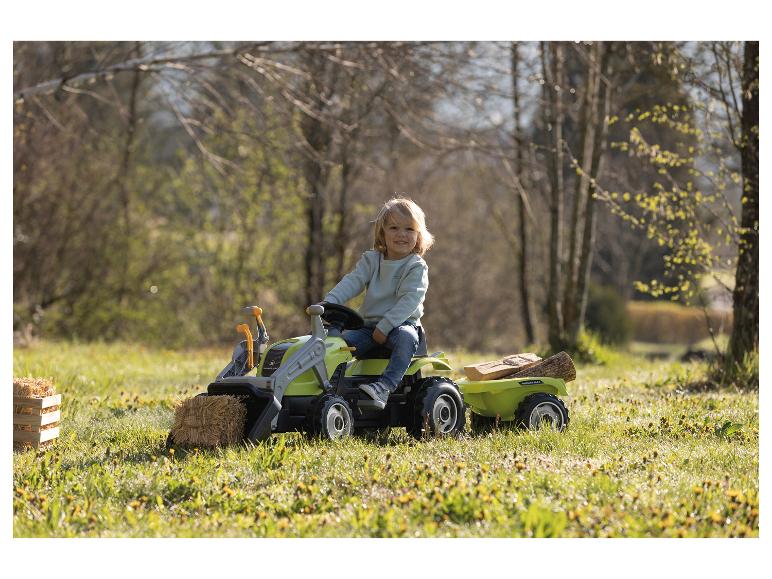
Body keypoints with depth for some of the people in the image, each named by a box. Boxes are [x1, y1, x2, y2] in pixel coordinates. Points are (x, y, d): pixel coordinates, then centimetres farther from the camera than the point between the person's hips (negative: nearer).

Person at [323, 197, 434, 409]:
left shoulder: (417, 267, -5)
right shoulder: (371, 260, 9)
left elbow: (410, 299, -16)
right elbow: (352, 282, -3)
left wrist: (385, 326, -25)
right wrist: (330, 301, -22)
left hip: (401, 322, -4)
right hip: (369, 325, 4)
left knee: (406, 338, -37)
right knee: (340, 341, -19)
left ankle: (385, 386, -47)